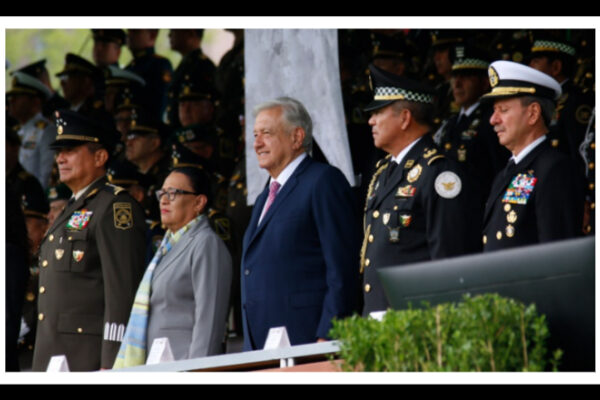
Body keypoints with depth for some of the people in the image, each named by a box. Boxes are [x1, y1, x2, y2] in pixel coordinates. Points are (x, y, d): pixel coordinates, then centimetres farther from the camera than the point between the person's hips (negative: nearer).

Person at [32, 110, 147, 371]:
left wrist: (110, 364, -21)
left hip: (89, 357, -9)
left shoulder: (115, 208, -8)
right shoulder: (71, 211, 23)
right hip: (53, 355, 9)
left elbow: (122, 290, -15)